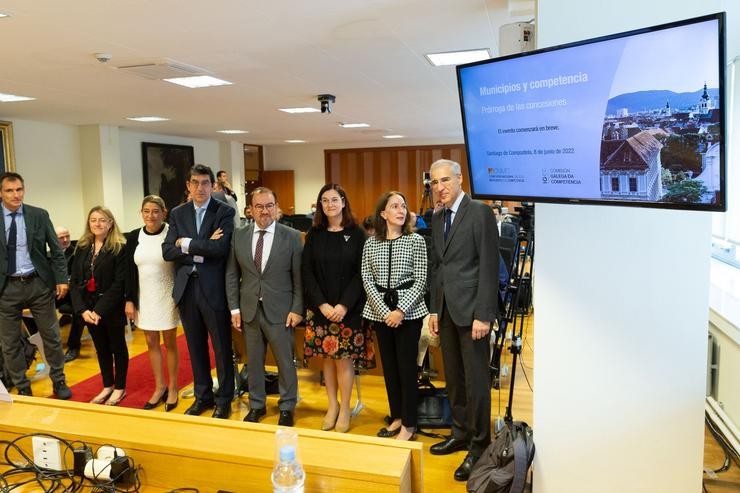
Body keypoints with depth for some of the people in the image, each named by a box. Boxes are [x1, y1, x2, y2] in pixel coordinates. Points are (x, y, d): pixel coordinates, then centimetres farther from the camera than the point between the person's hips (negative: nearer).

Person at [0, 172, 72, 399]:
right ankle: (22, 388, 27)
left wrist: (61, 278, -5)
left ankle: (59, 381, 28)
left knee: (52, 336, 10)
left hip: (38, 283, 0)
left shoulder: (39, 215, -1)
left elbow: (56, 249, 2)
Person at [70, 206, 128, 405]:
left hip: (112, 308, -5)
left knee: (117, 347, 10)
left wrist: (100, 310, -20)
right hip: (89, 307, 5)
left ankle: (120, 388, 24)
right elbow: (74, 281, 2)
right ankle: (107, 386, 32)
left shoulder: (119, 248, -11)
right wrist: (82, 309, -10)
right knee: (101, 348, 17)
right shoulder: (82, 248, 6)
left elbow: (119, 283, -16)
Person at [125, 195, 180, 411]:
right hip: (144, 298, 4)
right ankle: (159, 387, 27)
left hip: (167, 297, -4)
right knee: (151, 343, 12)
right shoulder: (133, 237, 1)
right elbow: (130, 272, 5)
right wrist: (129, 300, 2)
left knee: (169, 343, 8)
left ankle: (172, 388, 22)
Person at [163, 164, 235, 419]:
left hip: (214, 288, -4)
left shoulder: (224, 211, -5)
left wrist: (187, 244, -12)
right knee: (196, 347, 16)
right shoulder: (177, 213, 7)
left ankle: (224, 399, 23)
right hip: (186, 288, 4)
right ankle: (203, 395, 32)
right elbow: (167, 251, -3)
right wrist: (202, 249, -15)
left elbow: (222, 248, -20)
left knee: (222, 348, 7)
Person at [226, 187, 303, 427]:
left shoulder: (291, 236, -5)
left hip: (280, 311, -3)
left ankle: (286, 407, 27)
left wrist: (297, 309, -8)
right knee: (253, 361, 15)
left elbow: (299, 277, -4)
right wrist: (234, 308, 2)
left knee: (285, 362, 8)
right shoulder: (239, 236, 3)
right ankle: (256, 405, 34)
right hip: (249, 310, 3)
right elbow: (232, 274, 6)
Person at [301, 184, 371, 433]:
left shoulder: (356, 234, -2)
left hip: (349, 308, -2)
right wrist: (322, 304, -10)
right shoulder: (314, 234, 4)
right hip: (320, 307, 2)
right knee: (327, 357, 8)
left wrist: (344, 305, -14)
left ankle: (345, 409, 16)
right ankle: (332, 405, 23)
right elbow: (307, 272, 1)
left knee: (344, 357, 0)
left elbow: (360, 273, -5)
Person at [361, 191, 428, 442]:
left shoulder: (416, 240, -3)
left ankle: (409, 424, 15)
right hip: (380, 311, 3)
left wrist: (401, 311, -14)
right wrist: (384, 311, -11)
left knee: (407, 367, 1)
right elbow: (367, 280, 1)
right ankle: (396, 417, 28)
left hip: (408, 311, -3)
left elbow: (421, 281, -6)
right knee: (389, 366, 12)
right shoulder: (371, 243, 4)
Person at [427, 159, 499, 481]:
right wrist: (434, 309, 12)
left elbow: (489, 266, -14)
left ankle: (479, 446, 16)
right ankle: (460, 434, 31)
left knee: (475, 380, 2)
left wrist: (483, 314, -17)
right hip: (446, 310, 7)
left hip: (471, 309, -7)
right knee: (453, 378, 15)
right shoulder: (437, 218, 12)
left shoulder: (480, 212, -10)